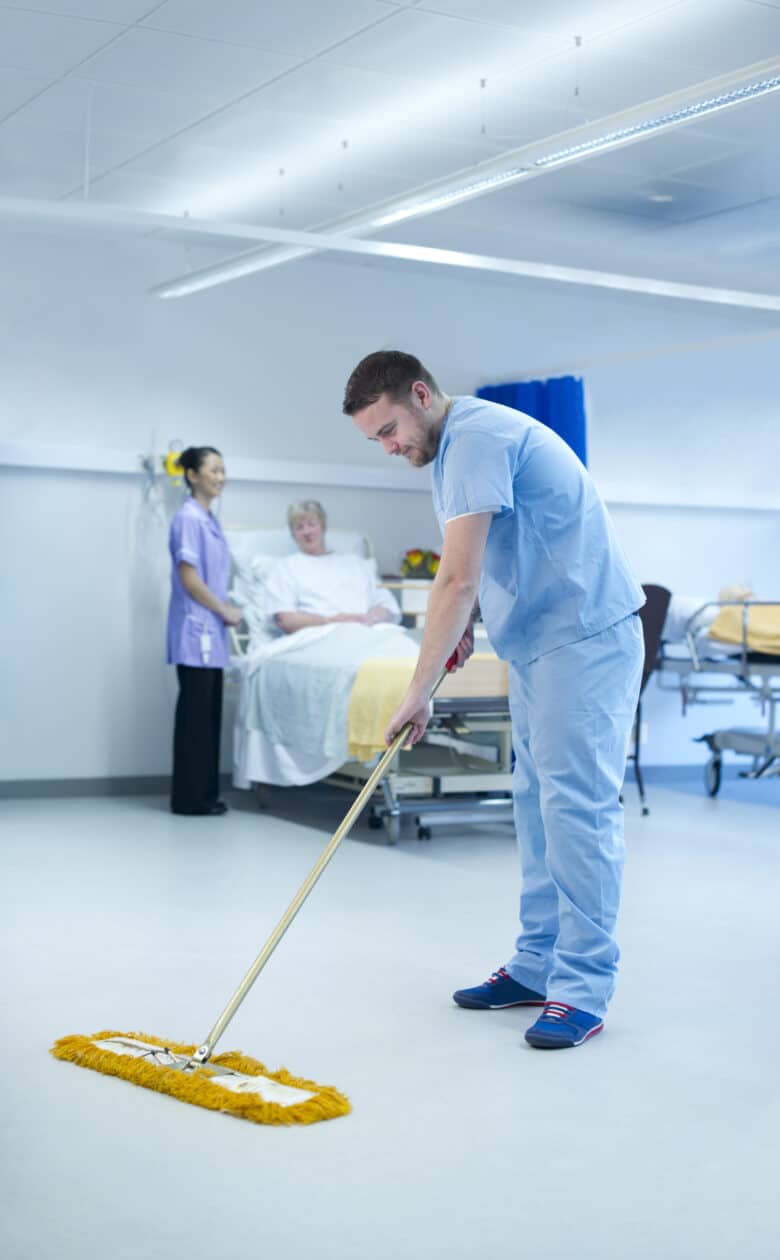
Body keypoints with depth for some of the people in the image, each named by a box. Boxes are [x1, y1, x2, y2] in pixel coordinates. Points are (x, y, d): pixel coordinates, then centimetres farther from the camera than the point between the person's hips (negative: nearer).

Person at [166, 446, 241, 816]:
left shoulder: (210, 519, 16)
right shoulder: (188, 517, -11)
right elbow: (189, 578, -17)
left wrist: (224, 613, 10)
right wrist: (225, 611, -9)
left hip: (211, 632, 9)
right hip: (195, 630, -9)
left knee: (210, 712, 10)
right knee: (195, 712, -5)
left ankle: (204, 793, 15)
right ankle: (190, 797, 0)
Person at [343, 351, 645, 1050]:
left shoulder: (477, 437, -18)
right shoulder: (457, 443, 15)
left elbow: (457, 580, -24)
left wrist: (418, 693, -20)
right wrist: (466, 618, 12)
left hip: (586, 634, -11)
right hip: (537, 641, 11)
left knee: (576, 802, -11)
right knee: (537, 801, 10)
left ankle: (583, 990, -7)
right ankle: (538, 965, 16)